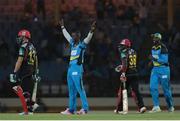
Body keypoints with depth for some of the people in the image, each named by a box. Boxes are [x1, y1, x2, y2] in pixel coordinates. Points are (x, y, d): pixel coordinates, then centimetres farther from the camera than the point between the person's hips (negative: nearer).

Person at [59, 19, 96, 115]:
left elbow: (88, 38, -18)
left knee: (80, 89, -11)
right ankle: (71, 109, 16)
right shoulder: (72, 44, 18)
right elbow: (66, 35, 31)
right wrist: (62, 27, 39)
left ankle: (85, 108, -11)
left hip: (77, 69, -8)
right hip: (70, 69, 8)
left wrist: (92, 31, -33)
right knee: (71, 91, 11)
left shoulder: (82, 45, -3)